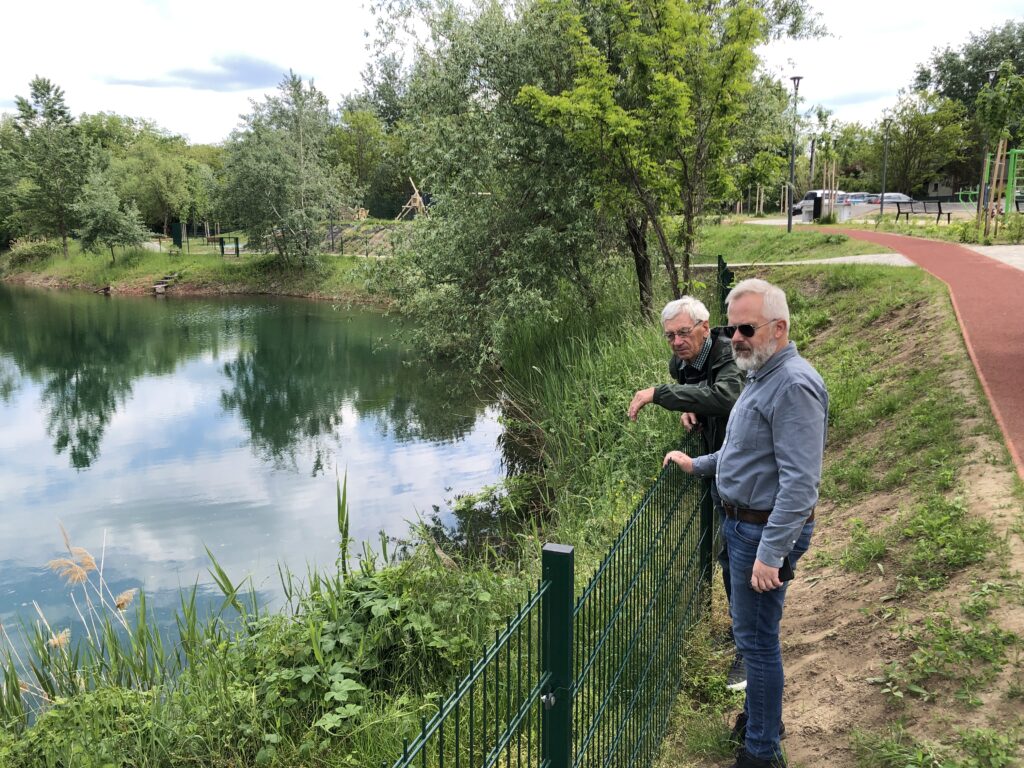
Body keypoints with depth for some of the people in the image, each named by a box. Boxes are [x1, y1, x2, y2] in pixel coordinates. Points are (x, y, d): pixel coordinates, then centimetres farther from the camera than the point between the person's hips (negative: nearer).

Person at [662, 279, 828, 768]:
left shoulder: (794, 385, -22)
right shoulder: (762, 376, 11)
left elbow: (800, 480, -28)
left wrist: (770, 553, -29)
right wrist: (697, 466, 23)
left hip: (765, 530, -10)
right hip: (743, 522, 10)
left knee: (756, 637, 0)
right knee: (749, 626, 22)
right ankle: (759, 715, 40)